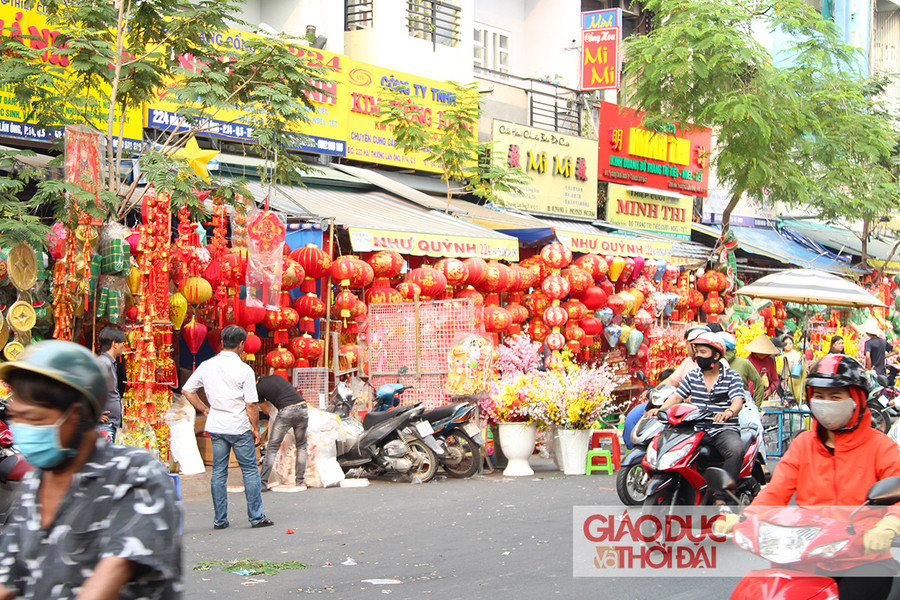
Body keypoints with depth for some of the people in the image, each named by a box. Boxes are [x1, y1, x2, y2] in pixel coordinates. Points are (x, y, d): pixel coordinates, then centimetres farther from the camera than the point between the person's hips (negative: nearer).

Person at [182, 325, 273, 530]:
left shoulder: (207, 366, 2)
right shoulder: (244, 370, -12)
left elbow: (186, 390, 8)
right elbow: (251, 405, -12)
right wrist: (256, 429, -1)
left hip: (216, 427, 4)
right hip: (240, 428, -4)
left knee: (218, 472, 9)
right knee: (250, 471, 5)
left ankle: (219, 519, 11)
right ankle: (256, 517, 7)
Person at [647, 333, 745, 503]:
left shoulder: (732, 376, 0)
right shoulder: (692, 375, 13)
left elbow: (738, 400, -14)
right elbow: (677, 396, 9)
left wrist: (729, 412, -38)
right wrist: (660, 409, -11)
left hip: (724, 430, -4)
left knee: (736, 450, -35)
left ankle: (720, 498, -31)